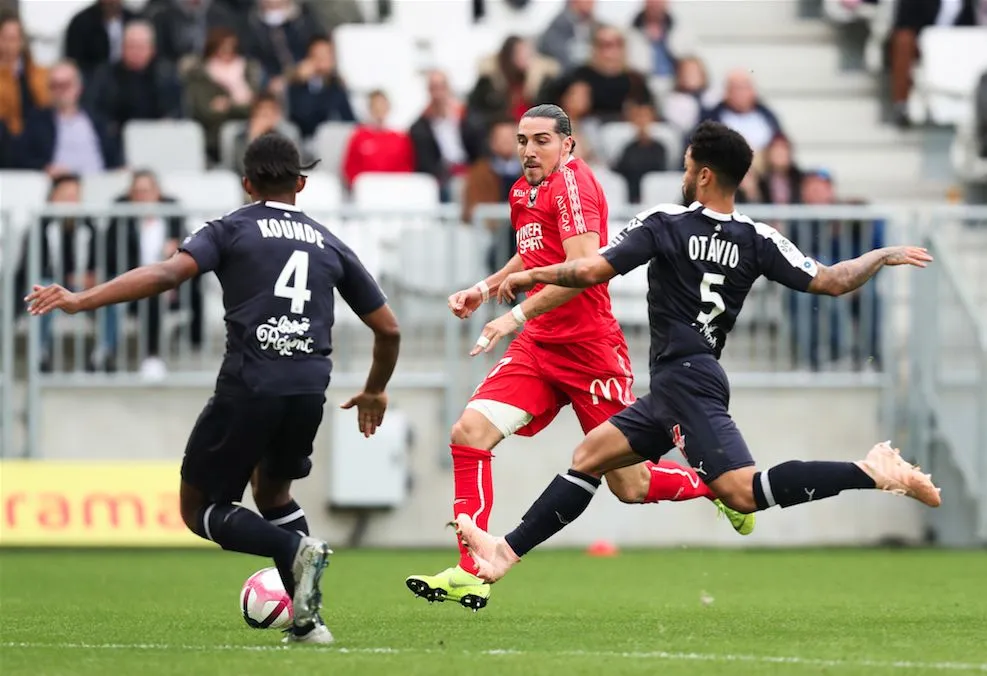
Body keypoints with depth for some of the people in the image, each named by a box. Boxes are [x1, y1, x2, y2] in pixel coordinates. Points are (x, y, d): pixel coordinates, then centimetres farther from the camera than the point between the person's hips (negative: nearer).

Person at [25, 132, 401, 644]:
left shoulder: (232, 230, 9)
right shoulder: (329, 245, 19)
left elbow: (168, 272, -10)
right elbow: (388, 329, 22)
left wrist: (82, 300, -12)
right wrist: (375, 392, 40)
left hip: (247, 387, -4)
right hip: (309, 391, 4)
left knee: (199, 508, 11)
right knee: (272, 491, 30)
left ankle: (294, 549, -16)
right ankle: (308, 619, 14)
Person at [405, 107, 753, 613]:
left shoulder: (572, 182, -14)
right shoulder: (523, 191, 12)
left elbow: (583, 268, -24)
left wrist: (518, 315, -25)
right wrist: (486, 288, 16)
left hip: (590, 349, -8)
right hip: (539, 345, 8)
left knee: (631, 487, 1)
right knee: (469, 433, -12)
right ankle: (471, 575, -12)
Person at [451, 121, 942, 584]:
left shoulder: (662, 224, -6)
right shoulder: (757, 240, 8)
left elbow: (593, 271, -12)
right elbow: (832, 282, 4)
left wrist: (530, 275, 4)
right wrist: (884, 255, 22)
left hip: (684, 377, -9)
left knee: (743, 491, -22)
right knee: (589, 456, 13)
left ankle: (870, 474, -30)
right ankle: (507, 551, 11)